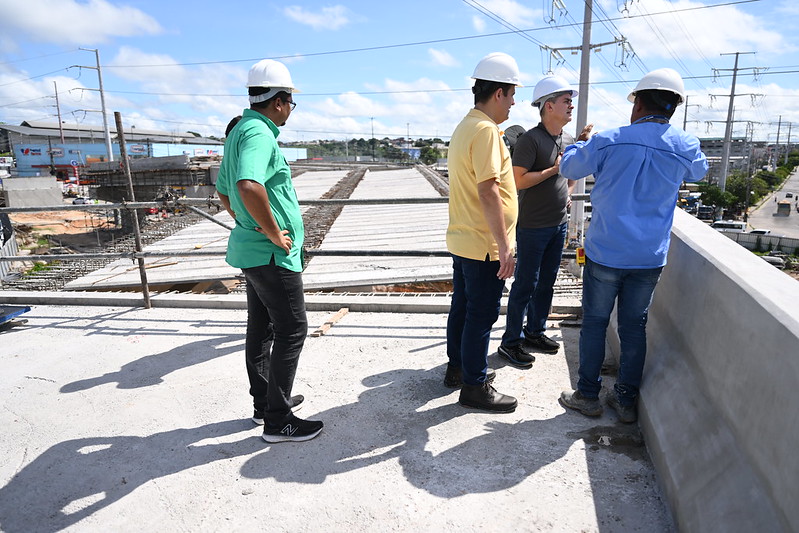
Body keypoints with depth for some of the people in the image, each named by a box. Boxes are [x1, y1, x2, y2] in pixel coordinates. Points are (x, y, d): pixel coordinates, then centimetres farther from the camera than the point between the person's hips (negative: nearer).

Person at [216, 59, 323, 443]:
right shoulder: (259, 133, -19)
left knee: (261, 328, 17)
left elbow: (223, 190, 24)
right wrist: (274, 233, -26)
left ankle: (264, 403, 32)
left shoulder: (240, 131, 15)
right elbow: (249, 186, -38)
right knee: (291, 330, -1)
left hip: (251, 248, 10)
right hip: (272, 254, -10)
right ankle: (278, 421, 9)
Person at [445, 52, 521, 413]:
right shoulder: (486, 130, -18)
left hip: (462, 239, 10)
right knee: (481, 314, 1)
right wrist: (504, 246, -23)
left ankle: (458, 368, 33)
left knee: (462, 307, 18)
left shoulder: (465, 126, 14)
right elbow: (488, 191, -25)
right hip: (484, 245, -10)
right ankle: (474, 386, 14)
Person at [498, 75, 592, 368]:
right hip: (533, 226, -8)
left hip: (559, 224, 8)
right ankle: (511, 341, 10)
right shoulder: (530, 139, -14)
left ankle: (535, 331, 30)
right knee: (525, 284, -1)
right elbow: (518, 180, -23)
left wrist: (567, 191, 12)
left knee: (547, 281, 15)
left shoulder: (568, 140, 11)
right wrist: (554, 169, -17)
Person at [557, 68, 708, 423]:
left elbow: (568, 168, 6)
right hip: (650, 258, 3)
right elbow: (698, 172, 23)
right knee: (634, 326, 13)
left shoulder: (608, 141, -9)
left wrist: (579, 144, 27)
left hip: (605, 254, -2)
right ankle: (626, 400, 24)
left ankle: (587, 396, 19)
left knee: (594, 322, 9)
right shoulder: (685, 147, -1)